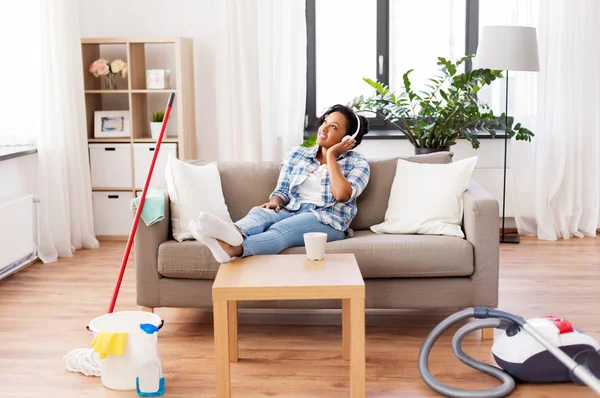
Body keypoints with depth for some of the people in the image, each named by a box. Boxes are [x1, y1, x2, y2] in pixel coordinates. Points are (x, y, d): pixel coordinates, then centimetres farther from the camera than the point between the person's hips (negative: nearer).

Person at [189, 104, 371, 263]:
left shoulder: (357, 163, 5)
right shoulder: (296, 155, 17)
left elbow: (342, 195, -14)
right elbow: (282, 191, 11)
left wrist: (331, 155, -6)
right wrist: (274, 203, -14)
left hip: (327, 221, -4)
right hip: (292, 212, 4)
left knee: (280, 230, -36)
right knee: (260, 212, -31)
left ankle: (233, 249, -66)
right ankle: (234, 233, -67)